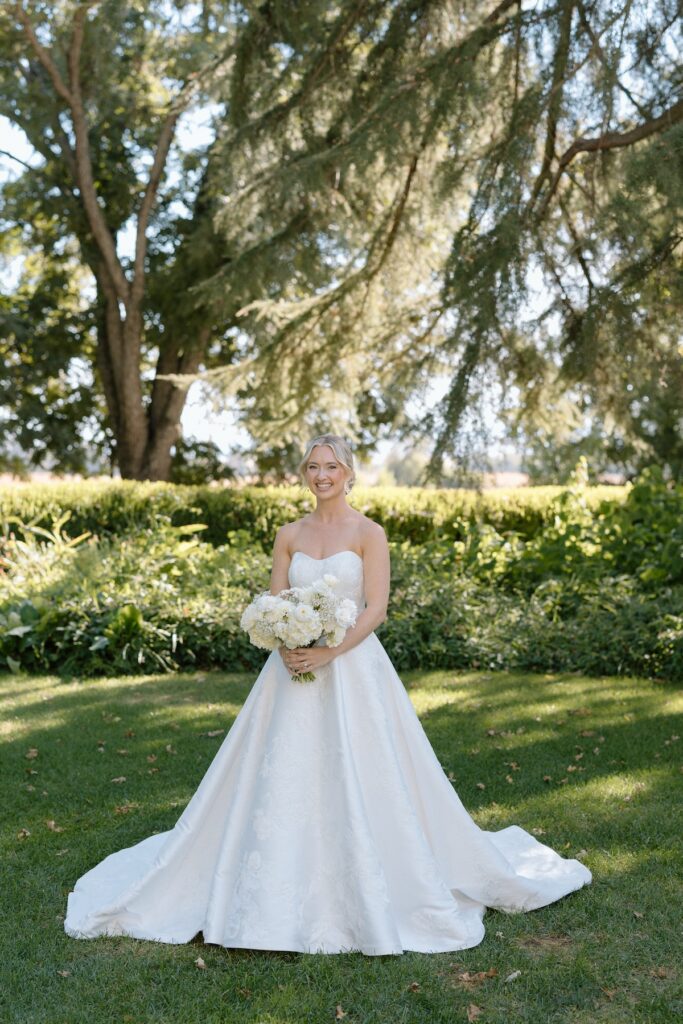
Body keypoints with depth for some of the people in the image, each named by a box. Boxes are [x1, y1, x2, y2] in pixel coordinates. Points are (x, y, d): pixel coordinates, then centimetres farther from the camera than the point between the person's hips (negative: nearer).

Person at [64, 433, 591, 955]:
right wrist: (285, 646, -13)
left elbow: (376, 609, -9)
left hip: (354, 670, -3)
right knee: (282, 784, 4)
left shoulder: (369, 533, -3)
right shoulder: (289, 534, 9)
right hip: (294, 670, 4)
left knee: (359, 786, -1)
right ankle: (284, 898, 18)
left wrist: (327, 652, -20)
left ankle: (368, 899, 17)